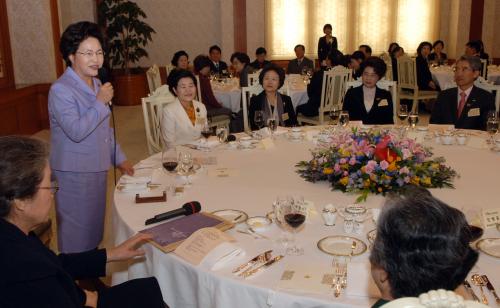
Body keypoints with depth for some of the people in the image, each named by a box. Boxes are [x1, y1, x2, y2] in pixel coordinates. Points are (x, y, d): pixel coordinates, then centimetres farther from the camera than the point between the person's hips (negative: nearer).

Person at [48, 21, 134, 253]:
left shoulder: (96, 84, 10)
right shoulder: (61, 90, -17)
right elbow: (76, 131, -27)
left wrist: (119, 158, 16)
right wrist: (101, 103, -22)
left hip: (97, 169, 8)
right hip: (74, 174, -8)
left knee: (94, 229, 19)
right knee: (77, 236, 3)